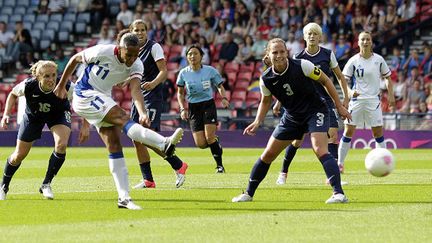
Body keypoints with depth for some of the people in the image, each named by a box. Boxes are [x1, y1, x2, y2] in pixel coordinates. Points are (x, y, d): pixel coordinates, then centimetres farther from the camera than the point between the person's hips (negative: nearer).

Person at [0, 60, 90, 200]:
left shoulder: (65, 87, -36)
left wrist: (85, 126, -25)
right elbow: (13, 94, -9)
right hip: (33, 116, 1)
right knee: (19, 156, 4)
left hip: (59, 115, -1)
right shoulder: (28, 85, -33)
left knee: (61, 145, -28)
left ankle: (46, 185, -8)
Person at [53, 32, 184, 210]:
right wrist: (61, 86, 4)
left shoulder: (136, 65, -9)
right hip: (84, 94, -6)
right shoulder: (102, 52, -20)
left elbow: (135, 89, -24)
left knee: (114, 145, -4)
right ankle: (164, 144, -47)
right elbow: (75, 59, -5)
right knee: (122, 118, -27)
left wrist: (142, 113, -43)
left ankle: (124, 198, -5)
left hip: (103, 99, 6)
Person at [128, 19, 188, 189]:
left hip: (153, 98, -7)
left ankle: (178, 165, -4)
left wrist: (153, 83, -30)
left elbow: (164, 71, -14)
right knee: (137, 140, 2)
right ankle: (148, 180, 7)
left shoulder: (153, 47, -6)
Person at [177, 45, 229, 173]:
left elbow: (220, 86, 6)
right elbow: (180, 93, 10)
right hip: (193, 108, 2)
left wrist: (224, 98, -13)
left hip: (208, 105, -2)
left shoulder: (210, 70, -6)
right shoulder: (184, 73, -1)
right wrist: (183, 109, -3)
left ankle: (219, 165, -1)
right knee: (200, 144, -8)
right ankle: (216, 145, 27)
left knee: (210, 137, -18)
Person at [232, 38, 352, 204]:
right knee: (268, 154, 6)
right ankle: (248, 193, 22)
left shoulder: (302, 65, -21)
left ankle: (339, 193, -29)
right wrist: (257, 122, -5)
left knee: (320, 150, -27)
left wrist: (339, 106, -6)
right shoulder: (266, 79, -10)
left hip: (315, 111, -5)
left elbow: (325, 80, -8)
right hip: (292, 117, 5)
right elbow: (266, 101, 10)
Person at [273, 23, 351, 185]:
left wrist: (346, 97, 4)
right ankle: (283, 173, 15)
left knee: (333, 135, -14)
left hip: (325, 101, 1)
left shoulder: (328, 54, -2)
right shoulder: (298, 58, -4)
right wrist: (279, 102, 5)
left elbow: (340, 76, 9)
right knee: (298, 139, -3)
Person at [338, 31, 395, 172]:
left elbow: (387, 77, 12)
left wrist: (391, 95, 4)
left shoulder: (379, 60, 1)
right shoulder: (353, 61, -3)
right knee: (348, 131, -4)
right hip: (357, 100, -1)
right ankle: (340, 163, 3)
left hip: (373, 100, 1)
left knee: (378, 132, -1)